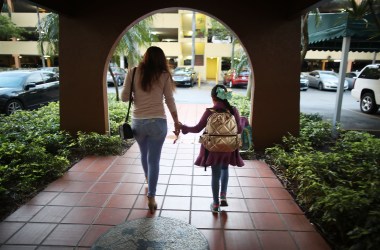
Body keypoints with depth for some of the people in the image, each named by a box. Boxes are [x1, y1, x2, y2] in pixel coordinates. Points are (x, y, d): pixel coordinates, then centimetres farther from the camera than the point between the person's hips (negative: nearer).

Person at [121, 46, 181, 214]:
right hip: (157, 122, -2)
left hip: (138, 122, 2)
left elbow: (124, 97, 0)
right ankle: (151, 198, 9)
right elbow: (170, 102, 0)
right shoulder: (164, 76, -1)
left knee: (144, 155, 24)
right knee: (154, 160, 6)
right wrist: (177, 123, 9)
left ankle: (148, 182, 48)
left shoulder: (133, 72, 1)